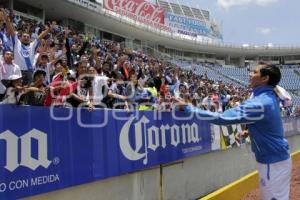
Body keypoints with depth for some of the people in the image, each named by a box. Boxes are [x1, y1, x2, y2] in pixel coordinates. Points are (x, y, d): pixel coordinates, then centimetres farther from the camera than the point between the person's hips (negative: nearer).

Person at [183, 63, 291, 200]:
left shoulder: (259, 104, -27)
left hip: (273, 163, -9)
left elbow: (222, 118, -30)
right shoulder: (271, 96, 1)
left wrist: (190, 108, -25)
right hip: (277, 159, 9)